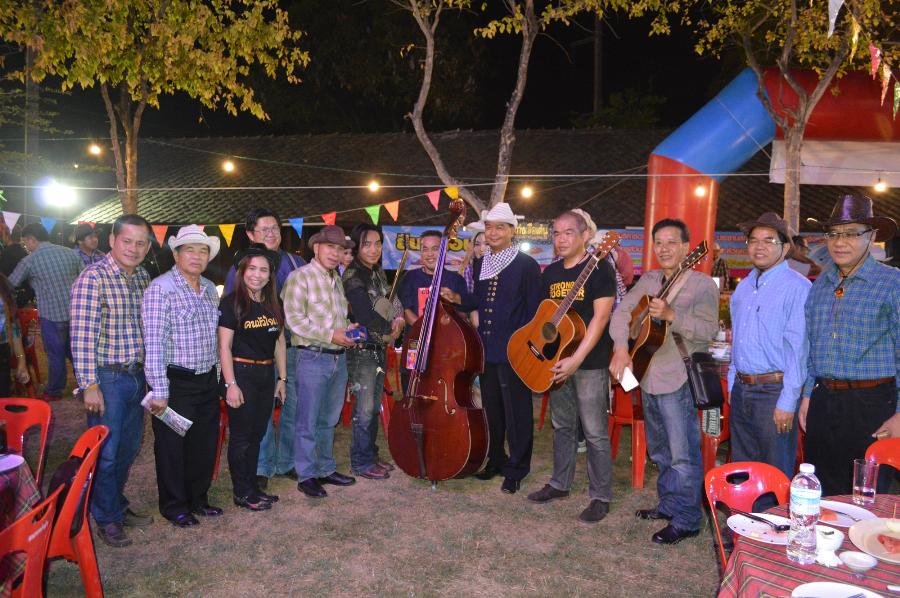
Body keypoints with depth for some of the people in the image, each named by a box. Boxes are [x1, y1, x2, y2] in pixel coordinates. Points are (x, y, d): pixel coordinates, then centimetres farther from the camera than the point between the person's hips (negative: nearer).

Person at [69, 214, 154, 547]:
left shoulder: (144, 277, 7)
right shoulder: (92, 278, -15)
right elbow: (82, 336, -17)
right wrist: (89, 385, -19)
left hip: (136, 375, 7)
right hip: (106, 378, -7)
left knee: (129, 448, 18)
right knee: (105, 452, 4)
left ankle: (118, 505, 36)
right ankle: (107, 519, 21)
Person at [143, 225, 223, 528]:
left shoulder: (210, 288, 10)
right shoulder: (161, 289, -14)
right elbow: (154, 343, -18)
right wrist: (159, 391, -20)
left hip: (208, 380, 7)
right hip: (176, 382, -7)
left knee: (205, 443, 16)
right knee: (173, 445, 8)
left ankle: (198, 497, 35)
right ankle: (174, 506, 25)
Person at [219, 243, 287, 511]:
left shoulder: (273, 304, 9)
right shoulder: (231, 303, -9)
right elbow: (224, 346, -13)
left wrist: (282, 378, 11)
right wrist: (231, 384, -17)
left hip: (267, 374, 6)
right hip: (241, 373, -6)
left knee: (257, 434, 15)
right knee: (241, 436, 3)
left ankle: (253, 487, 27)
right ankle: (242, 493, 16)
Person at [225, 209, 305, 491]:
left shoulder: (296, 263, 9)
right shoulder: (241, 268, 0)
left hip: (295, 348, 3)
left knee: (294, 407, 9)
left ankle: (287, 462, 25)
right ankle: (263, 467, 19)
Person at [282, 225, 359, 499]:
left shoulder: (336, 280, 16)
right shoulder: (300, 277, -8)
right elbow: (293, 319, -15)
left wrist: (348, 328, 5)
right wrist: (330, 334, -18)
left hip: (339, 358, 7)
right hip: (313, 358, -7)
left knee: (329, 420, 16)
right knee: (308, 422, 2)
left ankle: (326, 469, 28)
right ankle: (306, 476, 14)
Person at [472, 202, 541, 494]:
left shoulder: (527, 265, -7)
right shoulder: (479, 265, 11)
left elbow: (534, 310, -9)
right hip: (486, 350, 6)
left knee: (516, 412, 4)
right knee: (491, 409, 16)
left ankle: (517, 469, 18)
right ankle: (495, 460, 32)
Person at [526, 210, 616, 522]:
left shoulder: (599, 268, -10)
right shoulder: (550, 272, 11)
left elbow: (600, 317, -16)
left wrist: (576, 359, -21)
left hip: (590, 364, -6)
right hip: (556, 360, 7)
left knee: (595, 432, 0)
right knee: (562, 426, 17)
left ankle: (600, 496, 13)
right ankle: (560, 483, 31)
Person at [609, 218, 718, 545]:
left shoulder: (702, 284, -9)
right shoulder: (649, 280, 11)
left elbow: (708, 329, -19)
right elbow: (622, 311, 4)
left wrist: (671, 315, -30)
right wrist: (621, 348, -11)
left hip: (679, 381, -7)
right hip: (648, 377, 7)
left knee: (683, 454, -1)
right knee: (660, 452, 20)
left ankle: (686, 520, 12)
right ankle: (668, 505, 36)